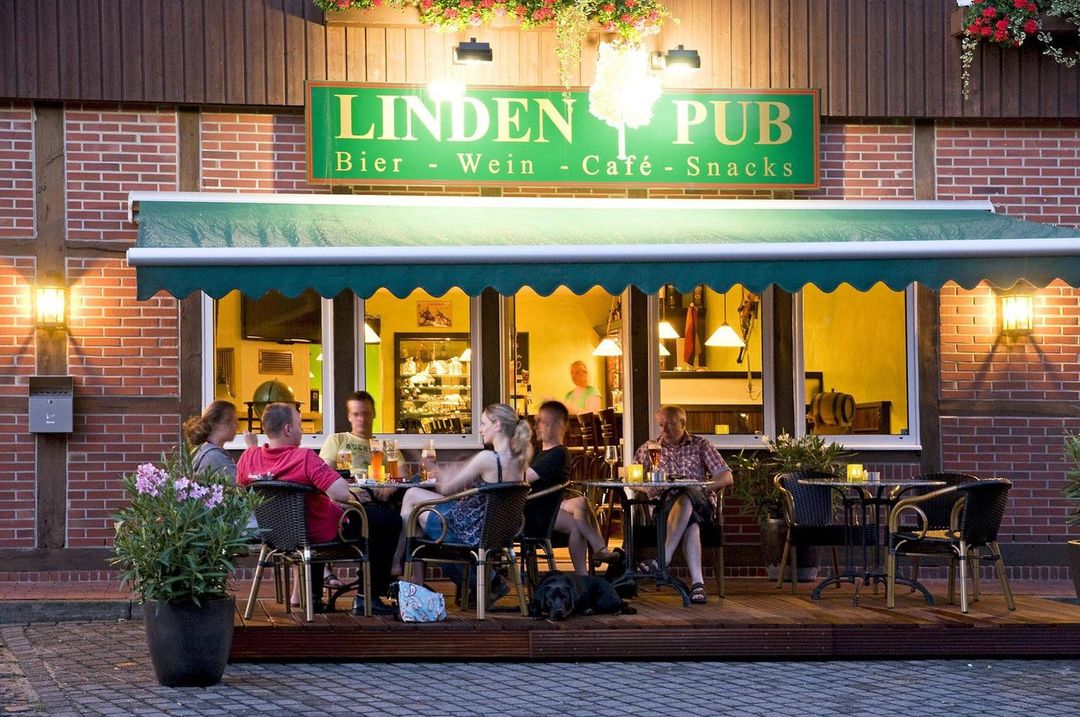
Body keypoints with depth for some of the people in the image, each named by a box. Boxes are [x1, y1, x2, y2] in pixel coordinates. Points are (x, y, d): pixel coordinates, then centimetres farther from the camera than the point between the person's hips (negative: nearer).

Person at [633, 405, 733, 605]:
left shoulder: (700, 445, 12)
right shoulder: (649, 448, 16)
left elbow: (726, 477, 4)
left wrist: (699, 487, -11)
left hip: (701, 503, 0)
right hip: (664, 505, 0)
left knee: (686, 498, -39)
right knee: (691, 522, -36)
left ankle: (663, 558, -46)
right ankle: (697, 582, -47)